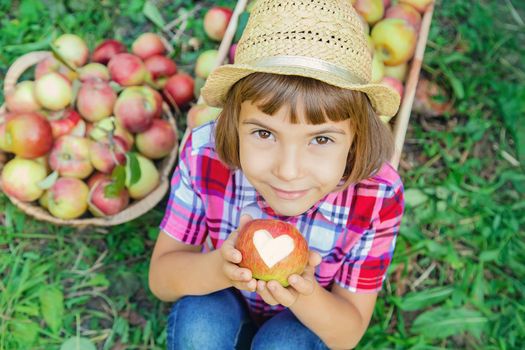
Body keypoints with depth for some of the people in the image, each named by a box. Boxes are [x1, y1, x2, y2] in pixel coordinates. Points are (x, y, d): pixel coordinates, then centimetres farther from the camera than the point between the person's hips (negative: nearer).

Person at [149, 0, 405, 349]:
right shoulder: (205, 154, -29)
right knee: (198, 319, -29)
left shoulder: (378, 197, -30)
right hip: (223, 305, 1)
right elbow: (160, 278, -18)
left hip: (311, 319, 0)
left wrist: (303, 296, -41)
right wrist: (219, 268, -41)